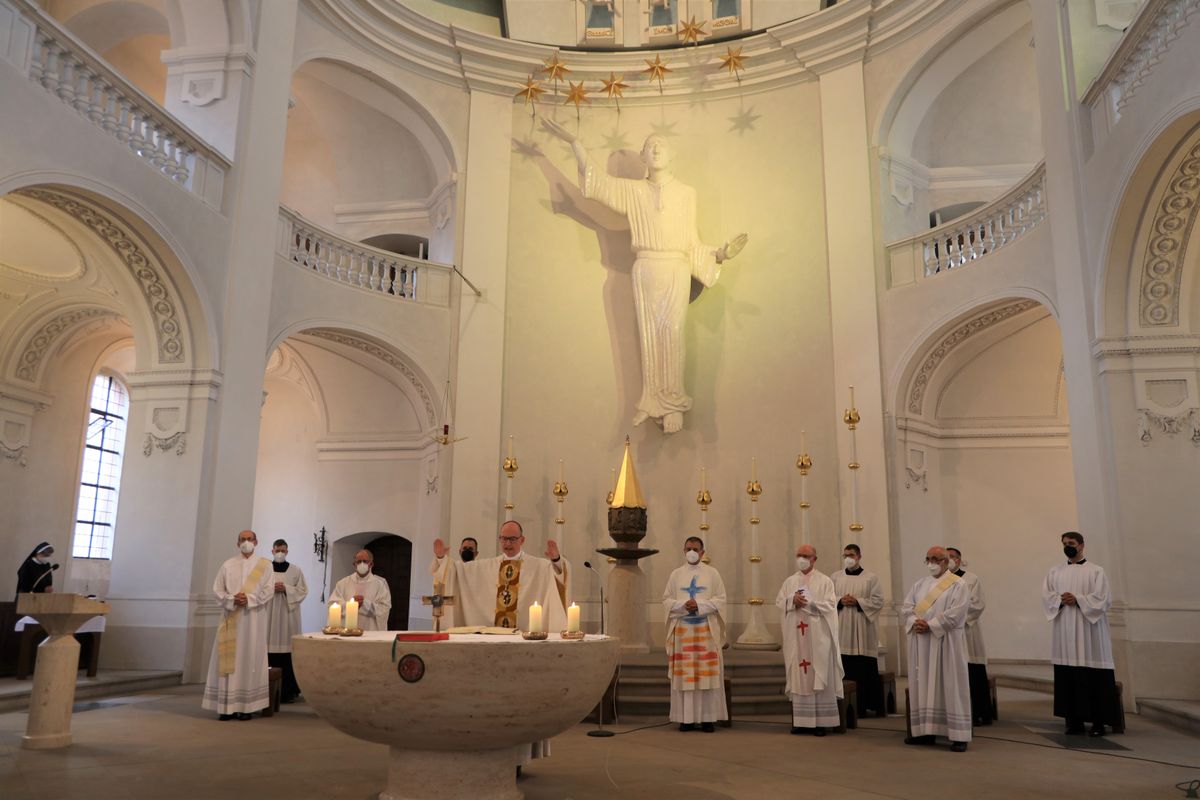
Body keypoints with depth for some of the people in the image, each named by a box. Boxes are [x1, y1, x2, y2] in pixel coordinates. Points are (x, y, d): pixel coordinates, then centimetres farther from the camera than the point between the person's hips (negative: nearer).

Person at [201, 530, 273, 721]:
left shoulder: (264, 565, 7)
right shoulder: (228, 565, 10)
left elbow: (268, 589, 0)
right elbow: (217, 589, 5)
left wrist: (249, 599, -14)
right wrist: (232, 600, -12)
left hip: (253, 619, -1)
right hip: (231, 618, 1)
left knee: (249, 658, -3)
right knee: (229, 659, -2)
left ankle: (246, 705, 0)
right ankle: (227, 706, 1)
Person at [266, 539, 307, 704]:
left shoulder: (295, 570, 8)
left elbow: (303, 590, 2)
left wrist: (286, 589, -11)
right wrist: (272, 588, -13)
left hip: (288, 616, 0)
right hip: (269, 614, 1)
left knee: (287, 650, -4)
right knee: (270, 650, -4)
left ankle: (289, 690, 1)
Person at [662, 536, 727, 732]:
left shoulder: (712, 574, 6)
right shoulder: (676, 574, 11)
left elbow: (720, 599, 1)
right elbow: (666, 599, 7)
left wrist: (700, 605, -14)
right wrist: (683, 605, -12)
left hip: (706, 630, -1)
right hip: (682, 630, 1)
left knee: (707, 674, -3)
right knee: (684, 674, -1)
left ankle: (707, 718, 3)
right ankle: (686, 718, 5)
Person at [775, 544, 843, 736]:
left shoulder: (824, 581, 2)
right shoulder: (790, 581, 14)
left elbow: (830, 605, -7)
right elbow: (779, 601, 7)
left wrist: (808, 602, -15)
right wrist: (793, 600, -11)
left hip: (817, 637, -3)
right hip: (796, 637, 3)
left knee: (819, 676, -3)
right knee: (798, 676, 2)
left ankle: (820, 722, 0)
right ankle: (801, 720, 6)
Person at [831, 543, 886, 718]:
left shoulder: (871, 578, 4)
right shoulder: (835, 577, 10)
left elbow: (878, 601, -3)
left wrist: (857, 602, -14)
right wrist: (840, 601, -11)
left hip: (862, 631, -2)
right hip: (842, 630, 2)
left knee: (867, 671, 0)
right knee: (845, 670, 0)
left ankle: (876, 706, 12)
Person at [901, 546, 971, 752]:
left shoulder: (958, 585, -3)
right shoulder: (919, 584, 14)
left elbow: (955, 614, -15)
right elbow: (906, 608, 8)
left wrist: (930, 625, -18)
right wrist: (914, 623, -12)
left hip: (946, 643, -5)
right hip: (920, 644, 6)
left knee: (951, 687, -2)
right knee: (922, 686, 7)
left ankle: (958, 736, 3)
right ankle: (925, 731, 14)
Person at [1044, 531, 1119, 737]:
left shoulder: (1096, 571, 4)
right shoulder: (1055, 571, 14)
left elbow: (1103, 598, -6)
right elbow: (1047, 595, 6)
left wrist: (1077, 599, -15)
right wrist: (1061, 600, -13)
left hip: (1089, 629, -3)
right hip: (1065, 631, 3)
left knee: (1093, 678, -3)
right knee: (1068, 677, 0)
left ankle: (1098, 722, 4)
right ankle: (1073, 720, 6)